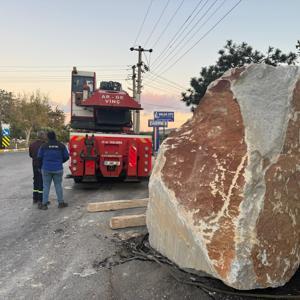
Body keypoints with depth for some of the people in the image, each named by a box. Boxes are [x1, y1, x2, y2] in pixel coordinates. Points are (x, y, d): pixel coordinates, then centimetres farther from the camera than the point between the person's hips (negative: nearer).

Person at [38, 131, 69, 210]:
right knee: (58, 185, 9)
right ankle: (61, 203, 15)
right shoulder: (61, 146, -1)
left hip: (46, 169, 0)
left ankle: (44, 204, 9)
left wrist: (41, 166, 17)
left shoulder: (44, 146, -4)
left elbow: (39, 157, 1)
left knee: (46, 186, 6)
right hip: (58, 169, 1)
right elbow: (66, 157, 4)